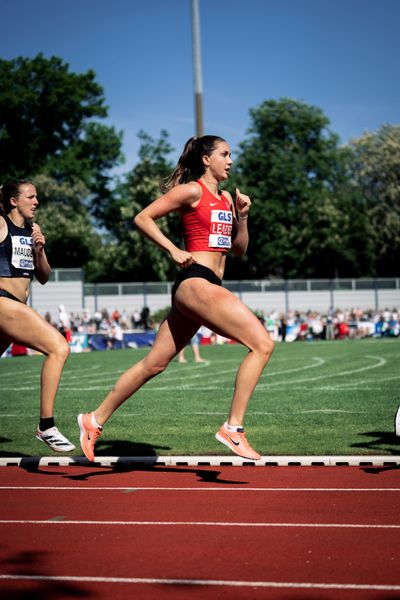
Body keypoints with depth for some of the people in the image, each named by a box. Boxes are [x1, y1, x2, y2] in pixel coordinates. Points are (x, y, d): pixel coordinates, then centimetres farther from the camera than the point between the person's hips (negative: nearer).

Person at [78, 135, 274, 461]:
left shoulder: (226, 198, 20)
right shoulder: (192, 191, -3)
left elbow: (239, 249, 23)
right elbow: (142, 218, -4)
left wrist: (242, 216, 8)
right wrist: (174, 250, -9)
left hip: (209, 286, 9)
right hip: (195, 282, -9)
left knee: (154, 363, 12)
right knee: (262, 343, -18)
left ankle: (95, 420, 21)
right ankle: (233, 428, -17)